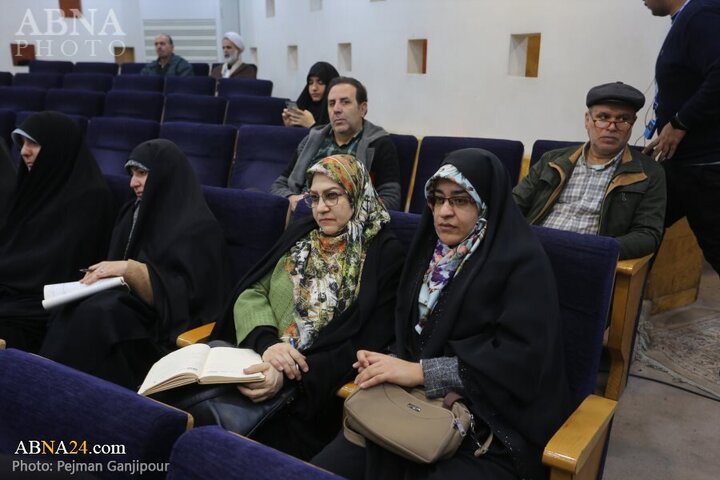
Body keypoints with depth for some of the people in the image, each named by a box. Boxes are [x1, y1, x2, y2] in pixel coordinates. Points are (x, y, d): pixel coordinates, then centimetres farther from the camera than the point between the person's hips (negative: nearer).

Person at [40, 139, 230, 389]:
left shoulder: (198, 227, -11)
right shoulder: (136, 211, 13)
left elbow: (178, 297, -18)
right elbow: (117, 267, 16)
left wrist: (130, 269, -27)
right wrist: (99, 275, -5)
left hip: (167, 328, -7)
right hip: (129, 304, 7)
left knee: (95, 315, -29)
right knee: (70, 312, -20)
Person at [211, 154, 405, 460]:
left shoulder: (386, 254, -3)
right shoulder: (299, 234, 13)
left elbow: (367, 344, -10)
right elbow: (250, 294, 7)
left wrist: (292, 375, -21)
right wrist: (267, 342, -14)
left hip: (317, 386, -4)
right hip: (261, 364, 5)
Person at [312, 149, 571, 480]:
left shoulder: (523, 261, -10)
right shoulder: (433, 248, 11)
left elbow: (521, 358, -19)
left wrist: (421, 371, -22)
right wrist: (389, 362, -9)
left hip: (492, 431, -5)